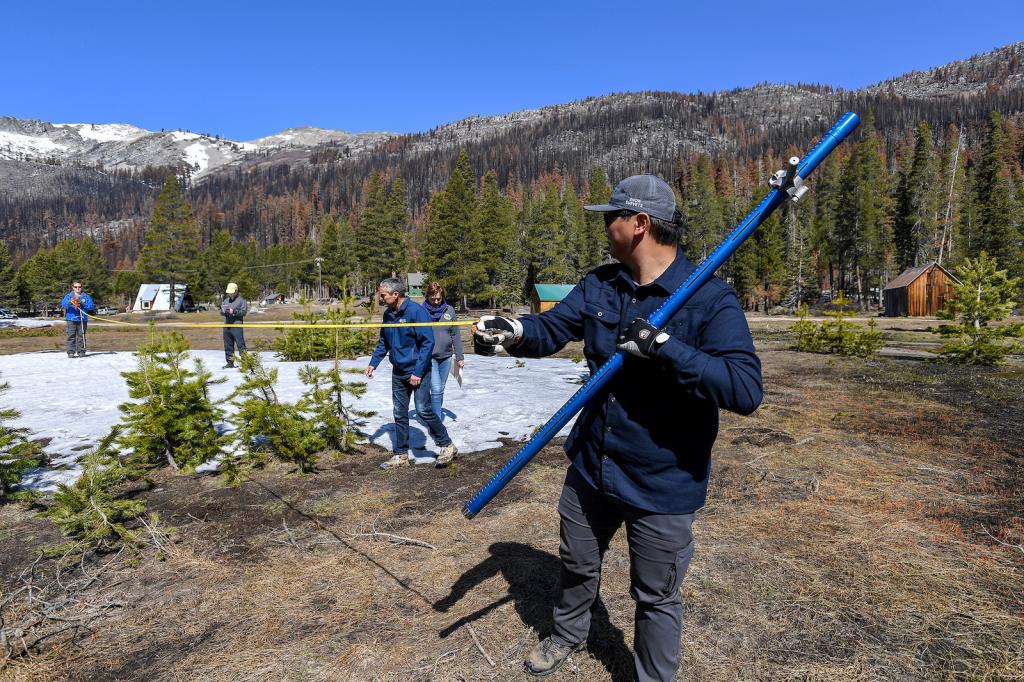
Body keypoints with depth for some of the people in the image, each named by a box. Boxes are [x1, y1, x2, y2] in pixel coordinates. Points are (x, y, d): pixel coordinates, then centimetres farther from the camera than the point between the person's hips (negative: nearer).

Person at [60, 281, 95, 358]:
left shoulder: (86, 296, 10)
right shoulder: (68, 296, 9)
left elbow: (91, 306, 0)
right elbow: (63, 304, -6)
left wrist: (82, 303, -15)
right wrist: (69, 302, -27)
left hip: (82, 320, 1)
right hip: (71, 319, -1)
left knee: (81, 336, 2)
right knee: (71, 336, -4)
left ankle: (81, 352, 8)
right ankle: (71, 352, -2)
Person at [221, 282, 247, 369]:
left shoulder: (241, 299, 0)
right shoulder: (226, 299, 18)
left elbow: (244, 312, -8)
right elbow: (221, 312, 18)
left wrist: (234, 311, -20)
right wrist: (223, 311, -4)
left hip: (237, 325, -6)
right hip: (227, 326, 6)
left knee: (240, 345, -9)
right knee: (228, 345, 10)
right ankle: (230, 362, 17)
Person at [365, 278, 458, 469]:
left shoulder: (416, 311, -17)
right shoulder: (388, 314, 5)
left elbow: (428, 342, -18)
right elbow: (383, 342, 18)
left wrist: (418, 372, -20)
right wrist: (373, 363, 5)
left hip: (418, 371, -7)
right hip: (398, 372, 7)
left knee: (423, 409, -9)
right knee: (400, 414, 10)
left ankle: (447, 446, 9)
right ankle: (402, 455, 21)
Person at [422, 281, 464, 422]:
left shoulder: (449, 310, 3)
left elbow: (455, 335, 7)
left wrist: (460, 357, 5)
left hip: (446, 357, 4)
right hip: (429, 357, -4)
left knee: (441, 390, 14)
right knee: (436, 389, -10)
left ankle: (437, 412, 31)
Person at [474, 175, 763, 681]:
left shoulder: (710, 298, -19)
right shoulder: (599, 285, 0)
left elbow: (746, 389, -29)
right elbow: (550, 329, -5)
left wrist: (662, 346, -37)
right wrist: (514, 332, -27)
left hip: (662, 484, -5)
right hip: (592, 466, 6)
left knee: (655, 599, 16)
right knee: (577, 564, 28)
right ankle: (567, 633, 58)